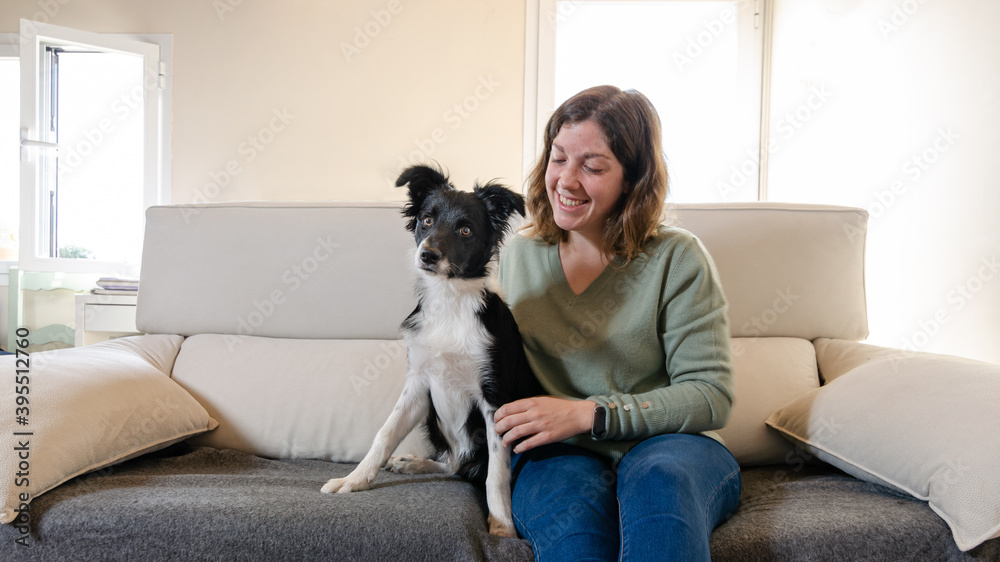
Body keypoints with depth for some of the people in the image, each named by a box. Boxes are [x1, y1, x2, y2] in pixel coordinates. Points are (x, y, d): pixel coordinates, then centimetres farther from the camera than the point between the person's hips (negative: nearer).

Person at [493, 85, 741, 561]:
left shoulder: (677, 259, 0)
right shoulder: (516, 255, 12)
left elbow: (711, 396, -6)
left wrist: (589, 414, -16)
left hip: (668, 443, 0)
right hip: (555, 455, 1)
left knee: (660, 476, -37)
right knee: (573, 518, -35)